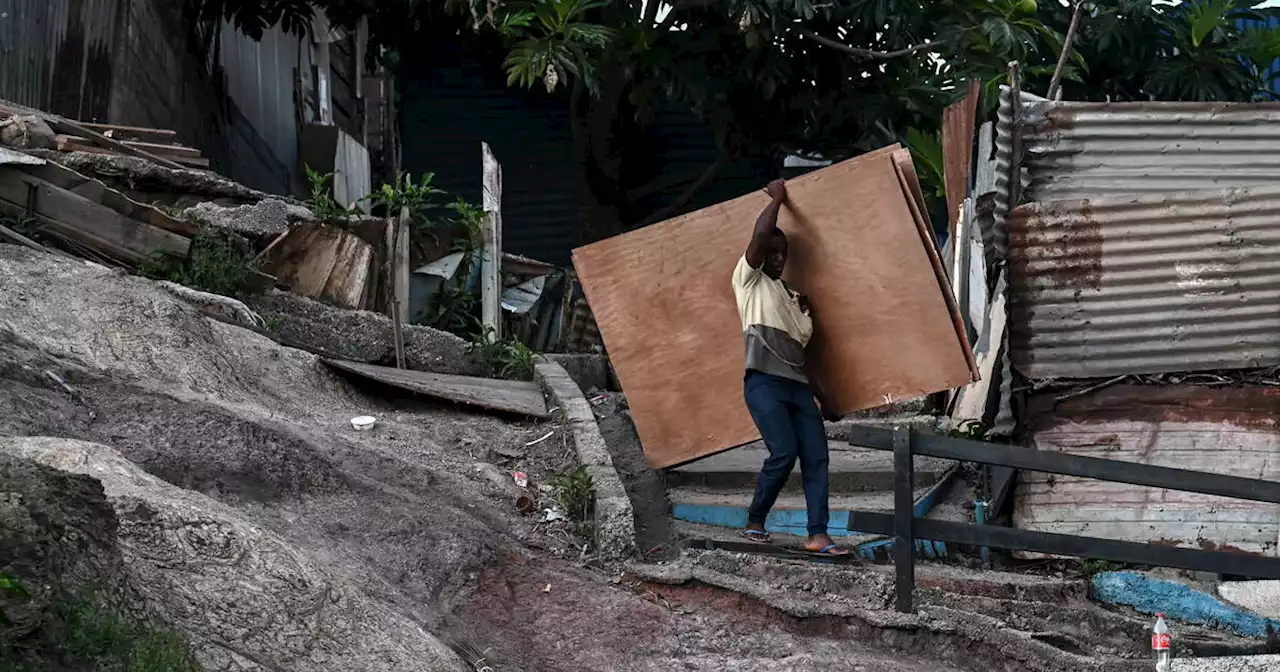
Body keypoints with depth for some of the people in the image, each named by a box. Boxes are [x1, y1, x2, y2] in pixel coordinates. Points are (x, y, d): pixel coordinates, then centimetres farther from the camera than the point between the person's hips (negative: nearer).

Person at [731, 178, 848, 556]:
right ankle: (754, 523, -1)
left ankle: (818, 536, -11)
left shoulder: (793, 298, 27)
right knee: (784, 453, -19)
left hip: (798, 386, 7)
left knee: (816, 457, -7)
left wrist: (822, 397, 23)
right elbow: (761, 233, -9)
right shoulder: (749, 279, 9)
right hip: (764, 382, -7)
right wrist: (777, 198, 6)